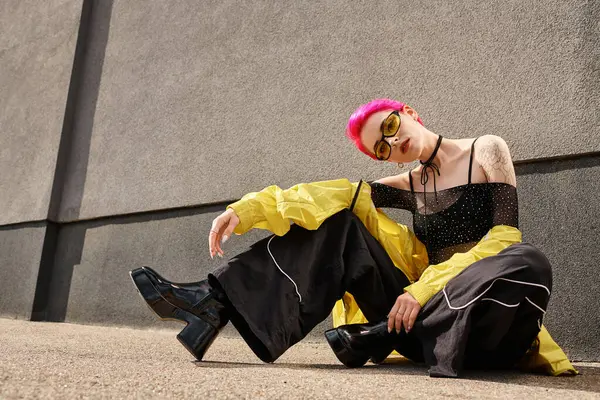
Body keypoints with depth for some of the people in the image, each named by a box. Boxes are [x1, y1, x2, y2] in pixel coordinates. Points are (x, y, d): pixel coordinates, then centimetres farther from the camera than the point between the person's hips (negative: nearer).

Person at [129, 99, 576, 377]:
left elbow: (505, 234, -9)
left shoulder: (486, 150, 2)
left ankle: (380, 336, -25)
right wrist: (246, 209, -15)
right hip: (422, 297, 3)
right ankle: (219, 302, -21)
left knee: (529, 264, -37)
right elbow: (334, 194, -3)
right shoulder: (411, 184, 12)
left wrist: (426, 288, -19)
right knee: (335, 222, -9)